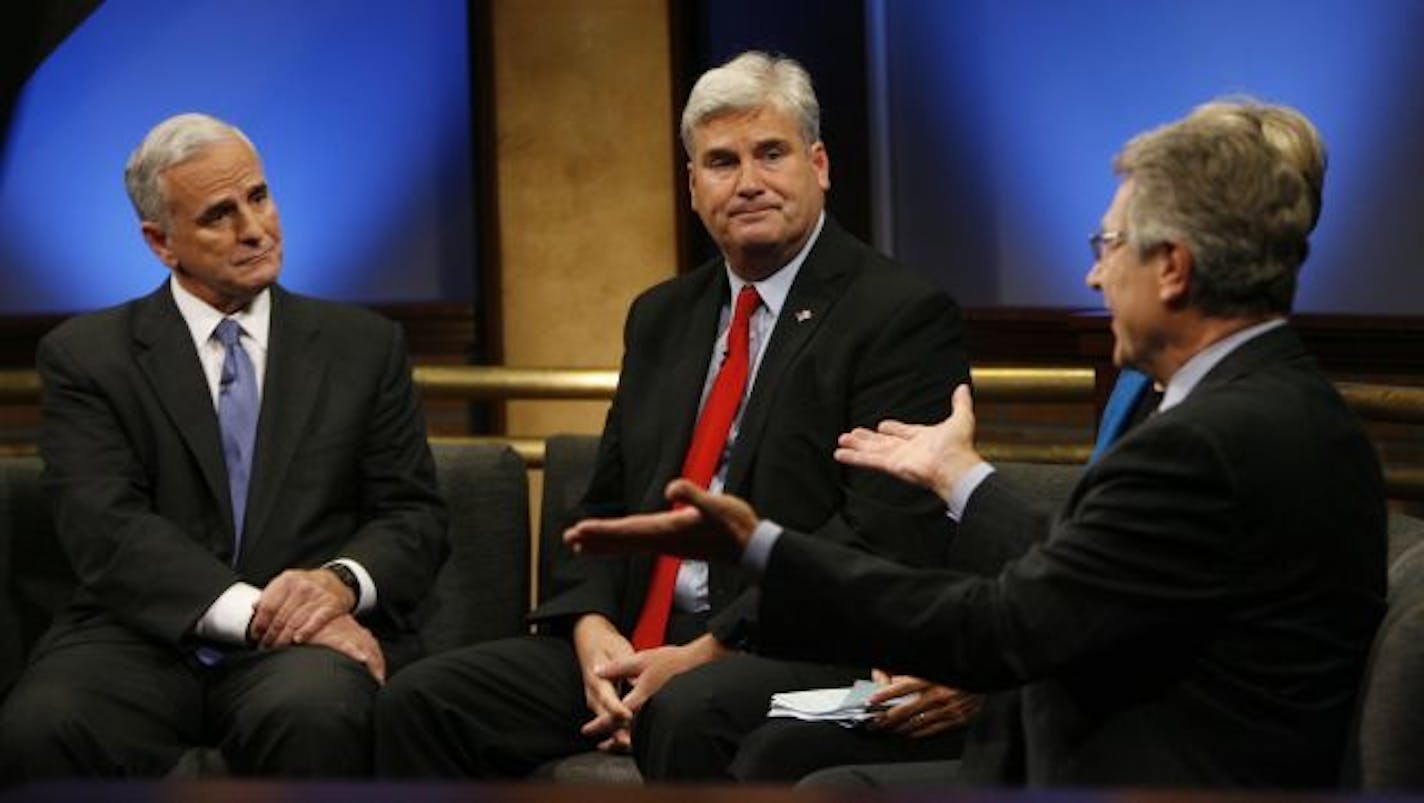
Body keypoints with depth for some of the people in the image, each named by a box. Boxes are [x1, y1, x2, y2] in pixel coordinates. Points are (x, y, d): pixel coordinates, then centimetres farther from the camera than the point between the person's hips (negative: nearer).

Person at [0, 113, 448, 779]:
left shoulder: (364, 346, 16)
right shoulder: (86, 356, 9)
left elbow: (415, 517, 11)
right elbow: (106, 528, -5)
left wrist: (340, 582, -13)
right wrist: (252, 611, -19)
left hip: (308, 644, 0)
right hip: (146, 641, 0)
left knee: (311, 717, -38)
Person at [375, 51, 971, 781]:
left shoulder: (905, 315, -3)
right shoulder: (662, 316, 20)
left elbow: (882, 538, -13)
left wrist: (708, 652, -17)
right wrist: (592, 627, -3)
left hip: (801, 649, -6)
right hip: (636, 646, 7)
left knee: (689, 713, -39)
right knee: (421, 701, -13)